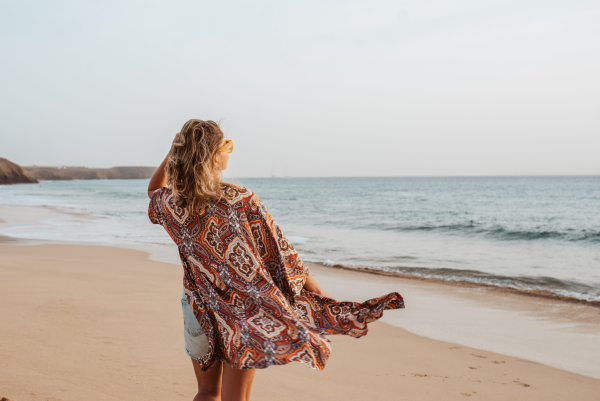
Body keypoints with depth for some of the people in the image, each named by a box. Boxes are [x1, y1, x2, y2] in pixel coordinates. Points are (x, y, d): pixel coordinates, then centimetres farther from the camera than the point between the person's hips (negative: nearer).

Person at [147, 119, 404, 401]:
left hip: (200, 311, 3)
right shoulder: (242, 202, -21)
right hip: (244, 310, -3)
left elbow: (154, 191, 17)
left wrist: (174, 151, 4)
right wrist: (325, 301, -8)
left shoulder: (171, 205, -11)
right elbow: (282, 257, -17)